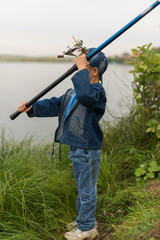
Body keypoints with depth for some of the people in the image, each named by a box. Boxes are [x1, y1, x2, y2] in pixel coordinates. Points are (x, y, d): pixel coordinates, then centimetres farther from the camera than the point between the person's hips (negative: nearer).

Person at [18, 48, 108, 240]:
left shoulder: (98, 91, -18)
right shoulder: (76, 91, 12)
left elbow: (86, 96, -43)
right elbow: (55, 105, 13)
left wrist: (82, 69, -34)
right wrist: (31, 108, 2)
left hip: (88, 152, -9)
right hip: (76, 149, 9)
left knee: (87, 189, 3)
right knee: (81, 188, 22)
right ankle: (82, 220, 38)